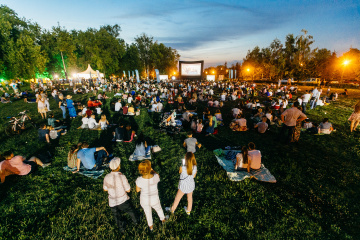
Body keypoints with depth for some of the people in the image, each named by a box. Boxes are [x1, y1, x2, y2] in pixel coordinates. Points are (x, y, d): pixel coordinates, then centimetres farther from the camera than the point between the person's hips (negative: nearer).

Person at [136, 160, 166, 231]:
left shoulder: (139, 180, -33)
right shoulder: (156, 177, -33)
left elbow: (137, 190, -12)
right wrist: (152, 170, -12)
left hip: (144, 200, 0)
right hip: (154, 200, 0)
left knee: (148, 213, 32)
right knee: (158, 209, 34)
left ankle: (151, 226, 59)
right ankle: (163, 219, 63)